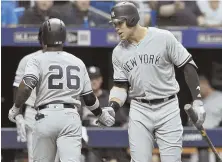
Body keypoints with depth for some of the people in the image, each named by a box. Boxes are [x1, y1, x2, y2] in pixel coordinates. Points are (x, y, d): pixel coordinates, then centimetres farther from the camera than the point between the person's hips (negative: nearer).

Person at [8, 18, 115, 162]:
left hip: (45, 117, -1)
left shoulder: (38, 60, 2)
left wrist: (15, 108, -1)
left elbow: (26, 86, -15)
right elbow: (89, 97, 16)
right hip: (70, 117, 1)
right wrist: (101, 114, 32)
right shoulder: (78, 62, 13)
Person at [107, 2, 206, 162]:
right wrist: (111, 108, -10)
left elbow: (188, 66, -4)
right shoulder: (118, 52, 3)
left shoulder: (163, 38, -9)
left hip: (168, 109, -3)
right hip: (139, 112, 3)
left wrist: (197, 101, -8)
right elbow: (121, 86, 9)